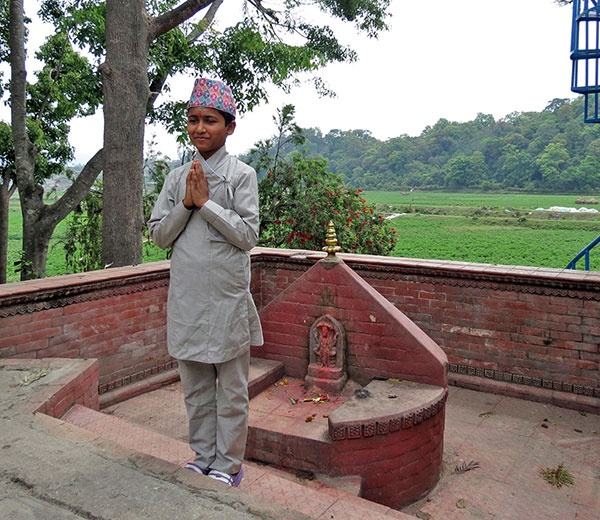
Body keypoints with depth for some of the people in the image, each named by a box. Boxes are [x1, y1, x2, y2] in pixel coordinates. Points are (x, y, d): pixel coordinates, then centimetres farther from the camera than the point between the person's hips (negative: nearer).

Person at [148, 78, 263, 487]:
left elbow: (248, 236, -12)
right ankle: (203, 457, 35)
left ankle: (228, 465, 25)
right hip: (186, 299, 5)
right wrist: (186, 204, -9)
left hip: (227, 298, -4)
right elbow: (159, 235, 5)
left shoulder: (241, 175, -5)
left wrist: (206, 202, -15)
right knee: (196, 388, 17)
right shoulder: (177, 177, 8)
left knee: (231, 390, 9)